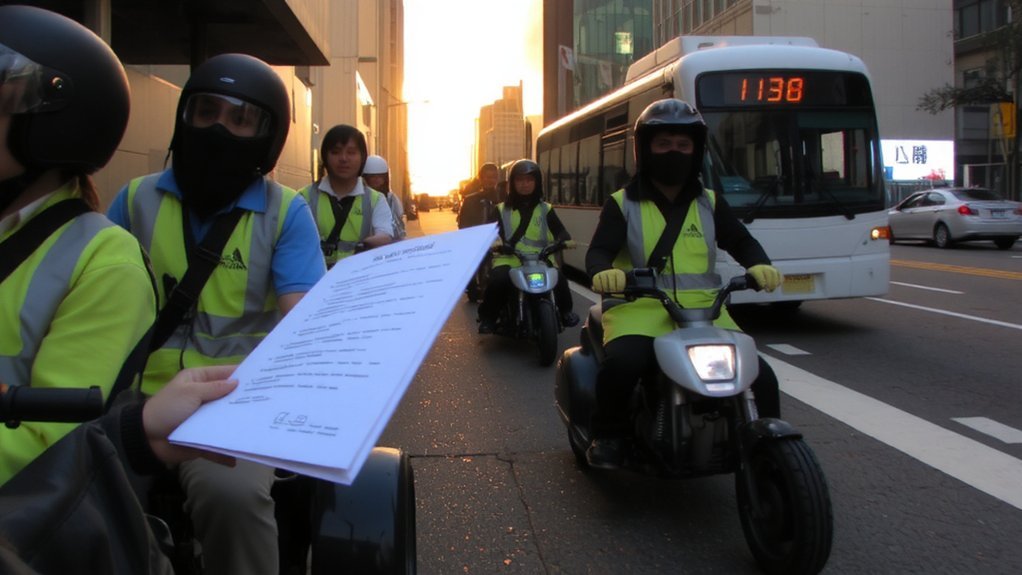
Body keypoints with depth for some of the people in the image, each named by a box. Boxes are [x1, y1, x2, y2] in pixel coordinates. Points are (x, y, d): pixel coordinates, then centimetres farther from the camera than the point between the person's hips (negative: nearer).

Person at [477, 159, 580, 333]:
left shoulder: (545, 209, 17)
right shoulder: (501, 209, 16)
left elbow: (559, 229, 7)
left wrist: (566, 240, -17)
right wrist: (494, 242, -19)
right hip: (509, 259, -1)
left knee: (559, 279, -27)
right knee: (497, 280, -32)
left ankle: (565, 311, 3)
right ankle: (487, 317, -9)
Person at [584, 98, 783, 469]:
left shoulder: (710, 203, 16)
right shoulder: (623, 204, 7)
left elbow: (741, 241, 19)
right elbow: (599, 250, -3)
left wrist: (760, 266, -4)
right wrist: (603, 272, -28)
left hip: (703, 309, 3)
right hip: (640, 307, -3)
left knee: (761, 376, -11)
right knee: (622, 363, -34)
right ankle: (607, 436, -7)